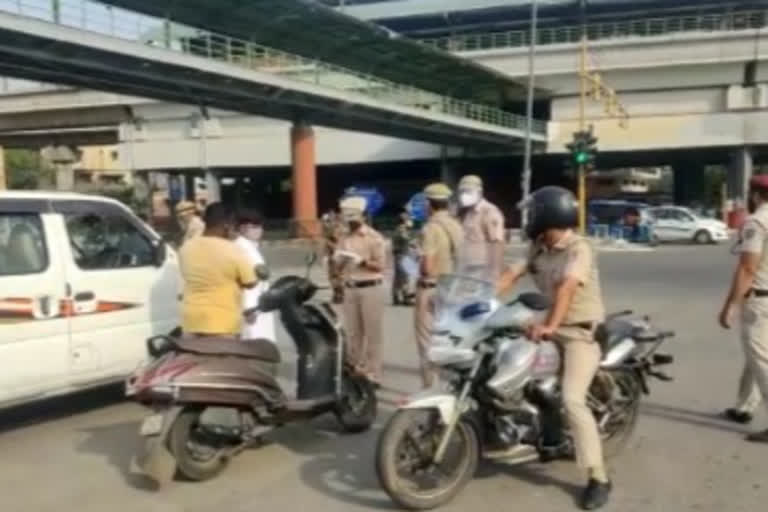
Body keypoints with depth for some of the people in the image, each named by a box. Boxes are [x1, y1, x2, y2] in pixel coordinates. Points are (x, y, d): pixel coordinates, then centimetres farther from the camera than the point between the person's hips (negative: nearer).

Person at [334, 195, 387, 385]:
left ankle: (373, 373, -1)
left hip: (371, 288, -5)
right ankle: (354, 370, 18)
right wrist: (338, 260, -7)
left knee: (372, 332, -4)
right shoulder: (344, 238, 13)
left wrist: (362, 261, -22)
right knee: (352, 333, 9)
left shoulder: (374, 237, -3)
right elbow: (339, 269, 15)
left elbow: (381, 265, -9)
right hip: (350, 289, 6)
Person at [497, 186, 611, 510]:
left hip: (580, 332, -9)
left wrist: (550, 325, -47)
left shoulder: (578, 249, -19)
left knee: (572, 401, -19)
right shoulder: (538, 248, 6)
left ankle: (598, 478, -10)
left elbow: (566, 288, -34)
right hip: (552, 328, 9)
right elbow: (511, 275, 2)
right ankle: (553, 442, 38)